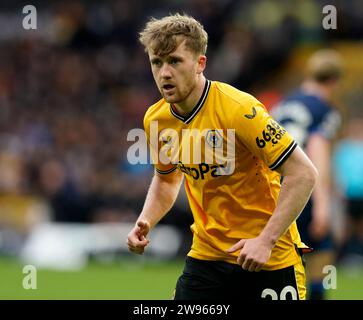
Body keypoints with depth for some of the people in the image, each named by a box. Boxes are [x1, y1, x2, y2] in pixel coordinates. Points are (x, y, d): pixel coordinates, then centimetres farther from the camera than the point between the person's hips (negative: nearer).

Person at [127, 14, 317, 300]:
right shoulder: (156, 120, 0)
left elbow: (304, 173, -21)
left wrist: (266, 240, -25)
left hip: (269, 259, -5)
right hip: (206, 254, 5)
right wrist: (146, 222, 1)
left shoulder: (239, 109, -21)